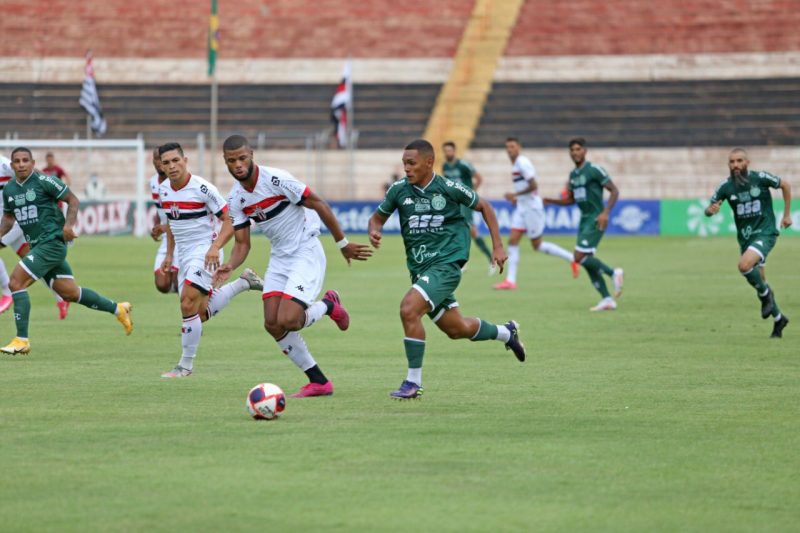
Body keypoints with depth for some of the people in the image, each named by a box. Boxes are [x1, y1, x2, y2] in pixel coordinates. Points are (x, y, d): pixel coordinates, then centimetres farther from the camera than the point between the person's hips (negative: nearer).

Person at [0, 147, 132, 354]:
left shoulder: (44, 181, -9)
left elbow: (72, 200, -4)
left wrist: (68, 224, -17)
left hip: (52, 242, -7)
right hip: (36, 245, 7)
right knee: (69, 292, 8)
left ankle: (21, 340, -10)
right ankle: (118, 309, 23)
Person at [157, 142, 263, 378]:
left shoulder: (202, 188, -18)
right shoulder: (163, 190, 3)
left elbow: (229, 220, -13)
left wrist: (216, 247, -25)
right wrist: (169, 254, 18)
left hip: (204, 251, -8)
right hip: (184, 254, 8)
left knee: (188, 304, -18)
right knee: (201, 313, 10)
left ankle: (186, 364, -5)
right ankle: (243, 283, 33)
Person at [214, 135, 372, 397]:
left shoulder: (275, 179, -20)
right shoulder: (235, 198, 2)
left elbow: (319, 205, -13)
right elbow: (242, 242, 6)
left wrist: (343, 244, -8)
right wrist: (229, 266, -16)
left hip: (306, 253, -7)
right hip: (279, 258, 7)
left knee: (287, 321, -21)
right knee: (272, 325, -3)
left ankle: (329, 305, 12)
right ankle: (318, 382, 11)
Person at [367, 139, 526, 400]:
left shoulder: (449, 188, -9)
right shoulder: (399, 190, 1)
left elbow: (484, 207, 6)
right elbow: (378, 217, 15)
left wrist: (498, 246, 3)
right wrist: (374, 230, -9)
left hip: (446, 263, -6)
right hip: (419, 268, 6)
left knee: (408, 309, -26)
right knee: (457, 329, 14)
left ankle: (413, 381, -16)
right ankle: (507, 332, 44)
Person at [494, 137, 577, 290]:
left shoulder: (522, 163, -16)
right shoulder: (515, 164, 13)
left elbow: (533, 185, -22)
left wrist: (515, 195, -18)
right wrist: (517, 198, 13)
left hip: (532, 207, -9)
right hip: (522, 208, 9)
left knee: (537, 245, -1)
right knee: (512, 241, 0)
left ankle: (571, 259, 11)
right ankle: (510, 280, -2)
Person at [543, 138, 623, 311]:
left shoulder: (594, 170, -11)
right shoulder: (573, 174, 13)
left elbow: (614, 191, -11)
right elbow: (571, 200, 24)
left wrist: (605, 212, -22)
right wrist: (552, 201, 8)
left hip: (596, 220, -8)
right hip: (584, 219, 8)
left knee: (580, 257, -16)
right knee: (587, 261, 4)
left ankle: (613, 273, 0)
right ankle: (607, 300, 8)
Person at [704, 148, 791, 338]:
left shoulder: (760, 178, -12)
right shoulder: (726, 187, -4)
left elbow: (785, 185, 4)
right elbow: (708, 210, 2)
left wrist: (787, 214, 5)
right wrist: (710, 210, -23)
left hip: (765, 233, -5)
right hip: (744, 236, 5)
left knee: (744, 265, -29)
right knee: (758, 279, 11)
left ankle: (765, 294, -2)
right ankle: (778, 319, 30)